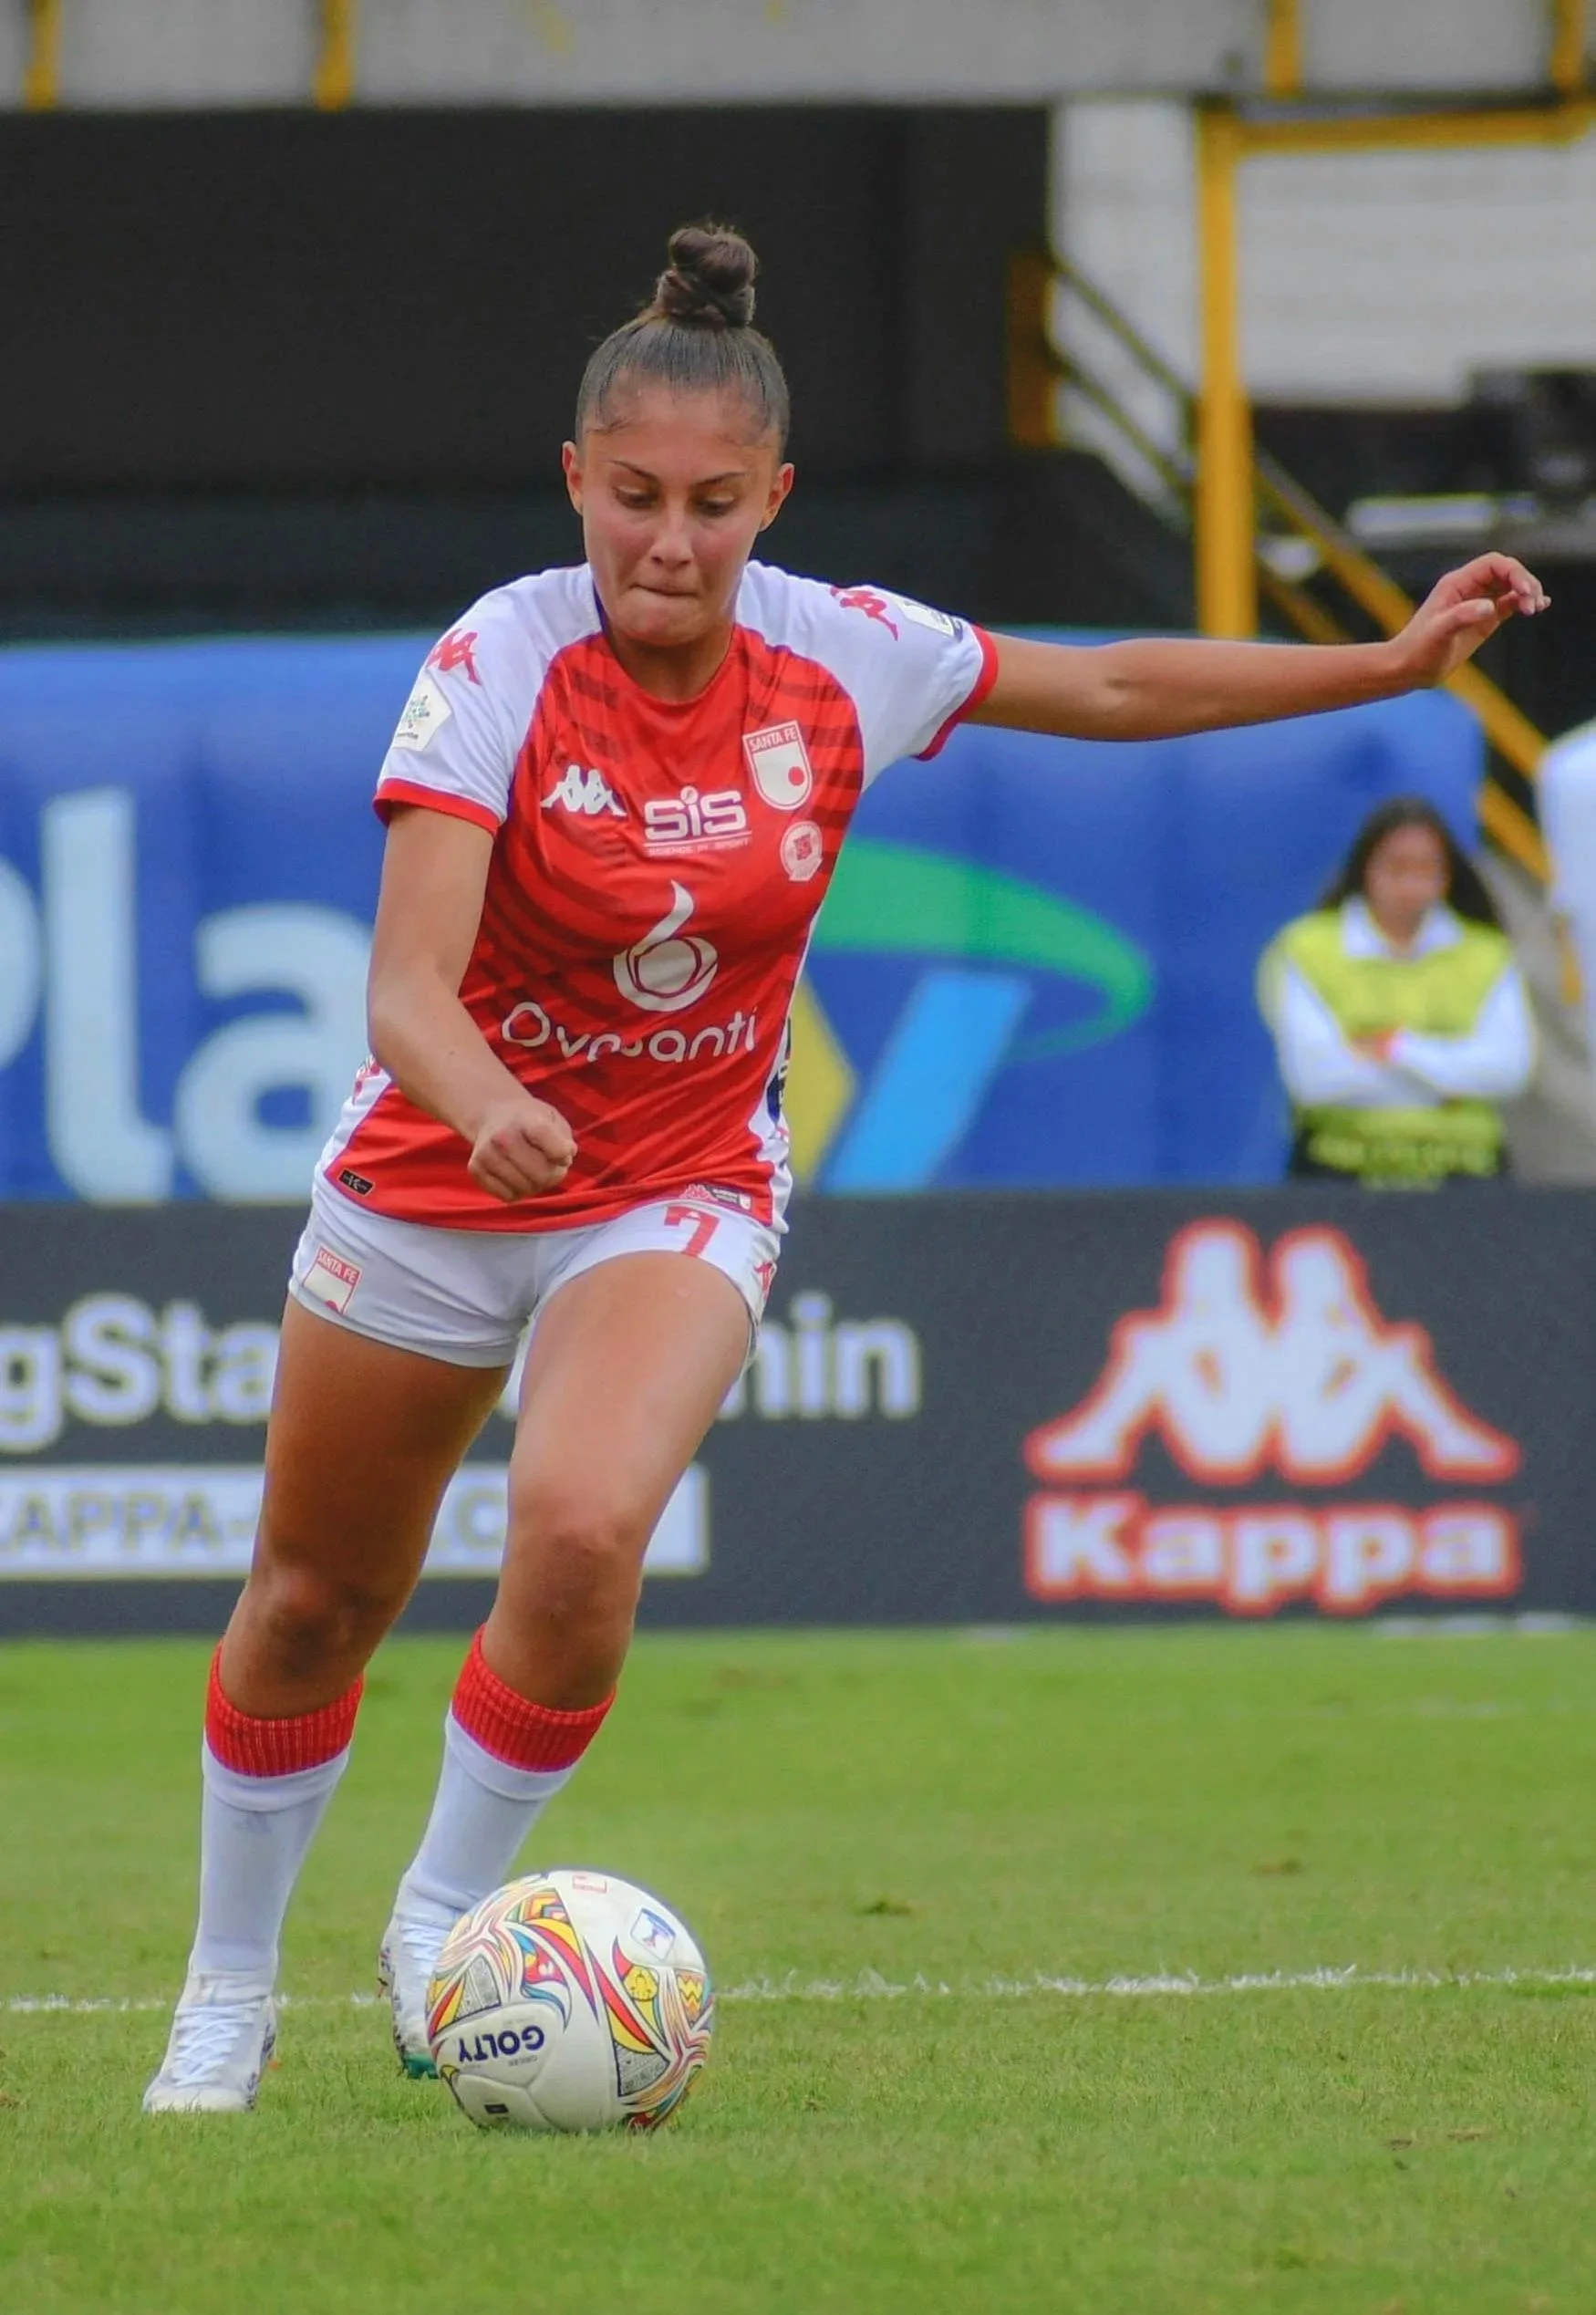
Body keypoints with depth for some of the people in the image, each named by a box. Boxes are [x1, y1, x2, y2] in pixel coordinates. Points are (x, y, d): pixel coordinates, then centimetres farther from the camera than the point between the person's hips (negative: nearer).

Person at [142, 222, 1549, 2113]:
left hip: (679, 1194, 1)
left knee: (583, 1534, -26)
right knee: (316, 1605, 12)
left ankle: (445, 1924, -3)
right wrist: (490, 1105, -53)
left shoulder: (843, 658, -12)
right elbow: (408, 983, -32)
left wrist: (1392, 662, 3)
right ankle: (228, 1991, 36)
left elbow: (1111, 687, 5)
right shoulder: (501, 663, -23)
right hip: (432, 1183, -1)